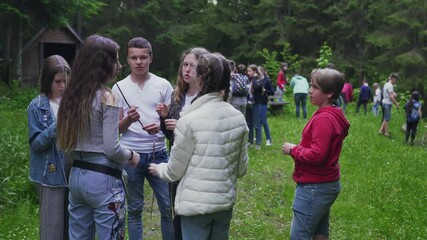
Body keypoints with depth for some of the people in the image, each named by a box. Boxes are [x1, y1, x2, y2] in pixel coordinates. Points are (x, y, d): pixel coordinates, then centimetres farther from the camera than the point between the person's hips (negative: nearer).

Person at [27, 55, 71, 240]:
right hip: (51, 174, -4)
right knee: (53, 225, 1)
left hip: (73, 172, 4)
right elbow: (36, 143, -9)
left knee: (71, 224, 12)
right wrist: (56, 126, -22)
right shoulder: (37, 106, -5)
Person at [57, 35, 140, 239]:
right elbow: (111, 149, -17)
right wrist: (131, 156, 2)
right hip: (103, 179, -8)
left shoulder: (73, 94, 7)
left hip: (76, 176, 8)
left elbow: (67, 143, 13)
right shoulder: (107, 97, -14)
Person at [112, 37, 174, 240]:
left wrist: (160, 126, -17)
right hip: (131, 155, 0)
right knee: (134, 209, 10)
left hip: (158, 154, 0)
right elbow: (116, 129, 3)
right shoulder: (119, 88, 2)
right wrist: (128, 120, -18)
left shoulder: (163, 85, 2)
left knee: (169, 206, 3)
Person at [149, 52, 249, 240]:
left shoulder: (190, 121, -17)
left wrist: (158, 169, 14)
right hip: (226, 201, 5)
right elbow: (241, 168, 6)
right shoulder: (239, 119, -3)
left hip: (196, 204, -4)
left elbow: (174, 171, -7)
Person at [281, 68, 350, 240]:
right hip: (326, 184, 10)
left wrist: (293, 150, -13)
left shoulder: (323, 119, -22)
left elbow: (316, 155, -27)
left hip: (314, 187, -10)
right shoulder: (333, 115, 10)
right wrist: (298, 148, 6)